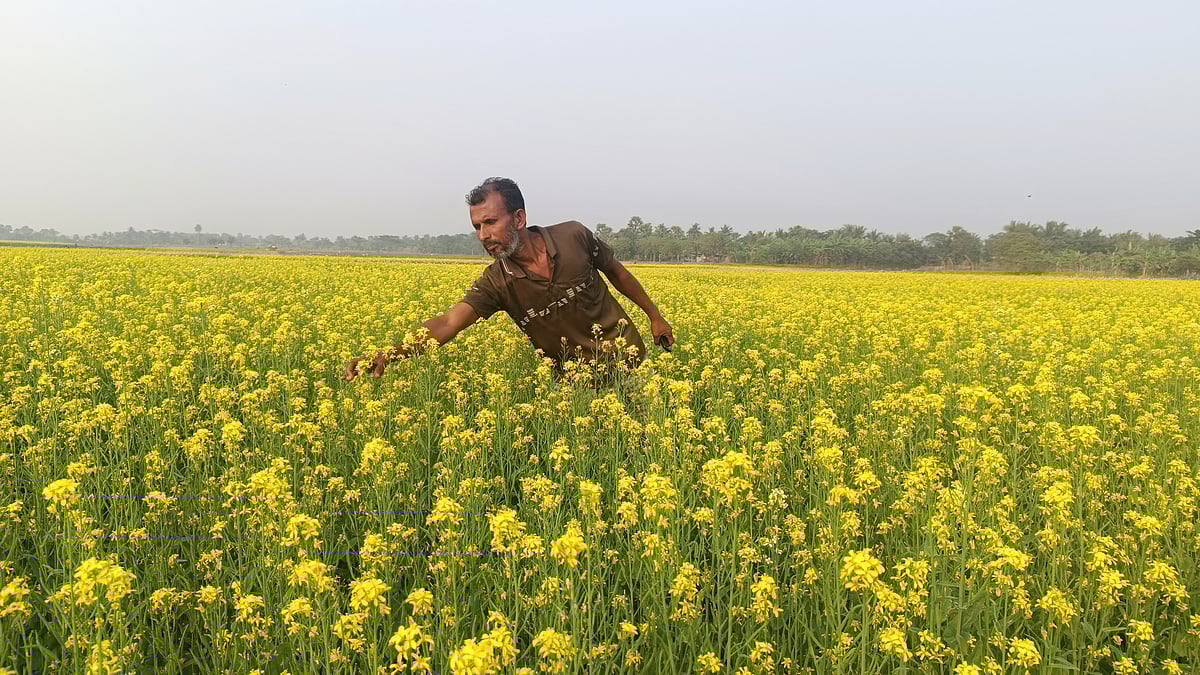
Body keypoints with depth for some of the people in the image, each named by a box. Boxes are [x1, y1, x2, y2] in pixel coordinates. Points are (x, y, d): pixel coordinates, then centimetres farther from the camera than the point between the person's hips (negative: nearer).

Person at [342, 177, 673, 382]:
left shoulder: (574, 236, -17)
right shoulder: (497, 281, -17)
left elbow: (616, 271, 2)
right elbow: (448, 323, -28)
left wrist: (655, 316, 12)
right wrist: (388, 355, -44)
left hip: (627, 358, -1)